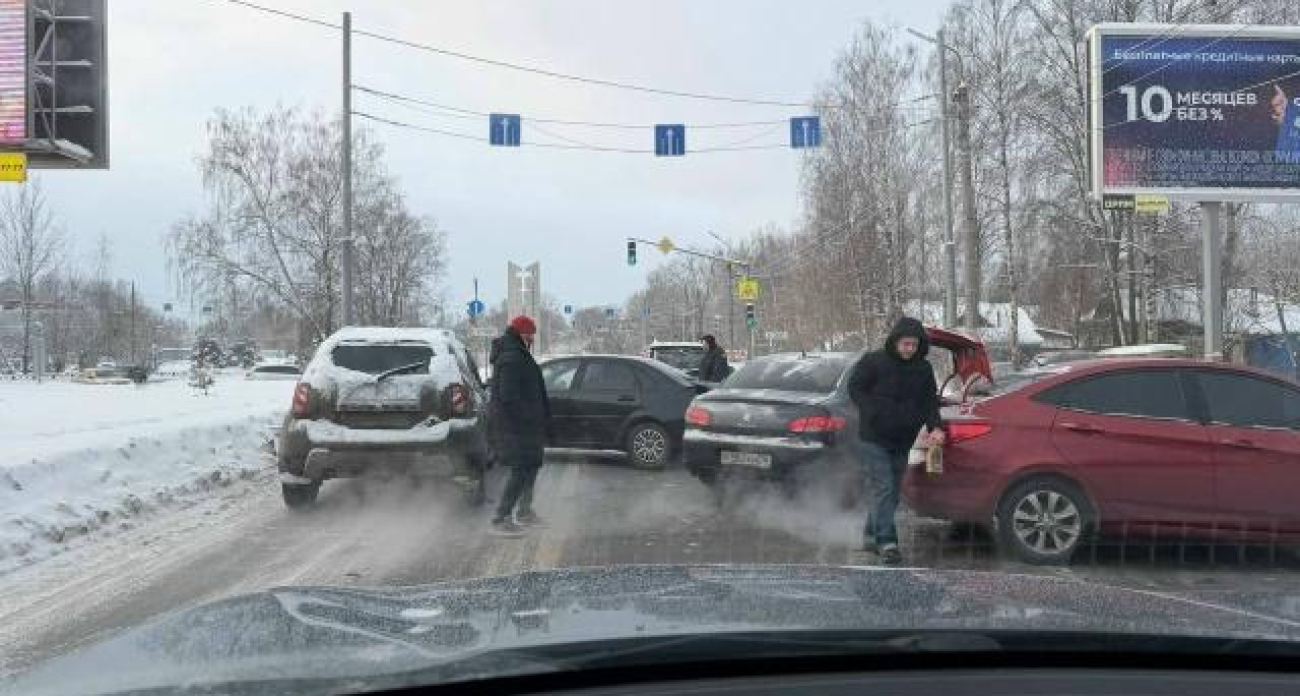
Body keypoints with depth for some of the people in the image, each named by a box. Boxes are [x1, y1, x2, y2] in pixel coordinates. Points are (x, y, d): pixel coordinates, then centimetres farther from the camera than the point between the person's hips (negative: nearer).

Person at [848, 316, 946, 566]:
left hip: (902, 442, 6)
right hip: (875, 439, -6)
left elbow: (930, 400, 7)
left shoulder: (923, 369, 6)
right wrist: (875, 413, -15)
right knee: (883, 489, -13)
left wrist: (934, 427, -10)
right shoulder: (874, 362, -8)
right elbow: (855, 389, -4)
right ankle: (886, 542, -15)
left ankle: (871, 536, 25)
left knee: (892, 491, 11)